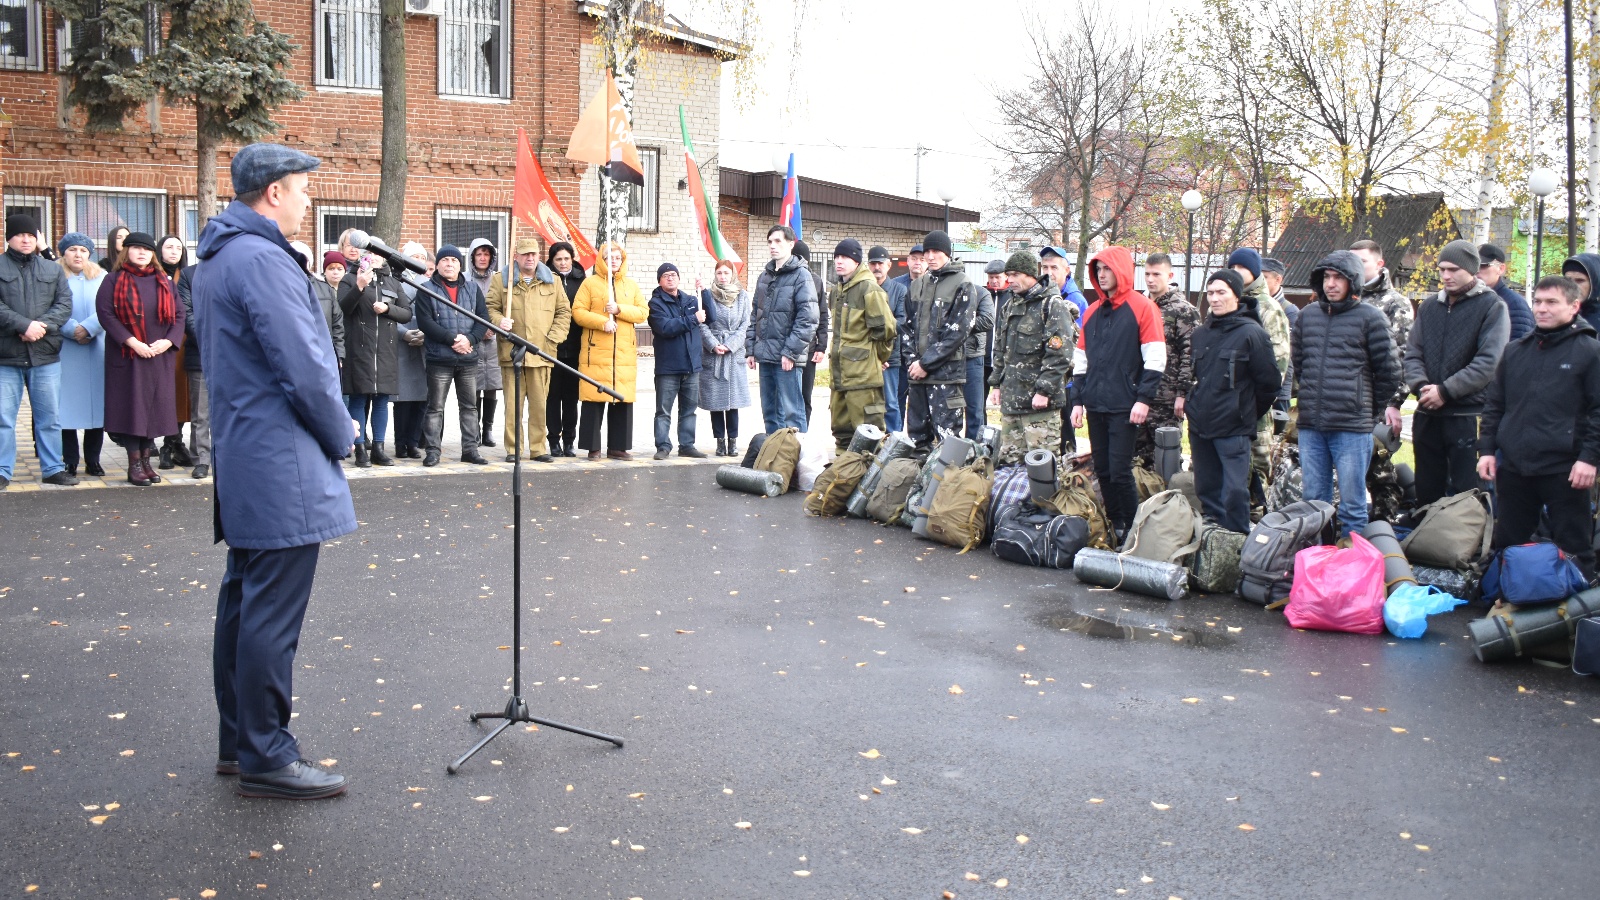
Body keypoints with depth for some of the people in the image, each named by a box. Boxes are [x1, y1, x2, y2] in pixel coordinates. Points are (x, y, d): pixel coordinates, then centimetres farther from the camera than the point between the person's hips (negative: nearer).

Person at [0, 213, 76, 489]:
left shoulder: (53, 270, 13)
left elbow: (64, 304, 3)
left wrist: (42, 326, -13)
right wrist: (25, 325, -18)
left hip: (45, 355, 3)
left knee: (49, 417, 8)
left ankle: (53, 469, 17)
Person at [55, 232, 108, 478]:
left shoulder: (101, 278, 12)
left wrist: (88, 328, -13)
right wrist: (73, 330, -17)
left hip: (97, 350, 2)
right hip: (65, 351, -2)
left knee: (97, 404, 1)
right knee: (67, 406, -3)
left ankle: (93, 461, 7)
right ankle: (70, 461, 2)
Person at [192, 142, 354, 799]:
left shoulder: (216, 257, 16)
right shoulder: (263, 259, -17)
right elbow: (305, 371, -21)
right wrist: (342, 437, -5)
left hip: (242, 461, 11)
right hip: (282, 467, -11)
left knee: (244, 601, 16)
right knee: (273, 615, -4)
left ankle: (238, 741, 26)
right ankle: (265, 757, 3)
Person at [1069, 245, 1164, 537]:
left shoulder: (1142, 307, -4)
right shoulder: (1092, 312, 16)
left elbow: (1155, 359, -9)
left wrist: (1144, 399, -15)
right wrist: (1078, 400, 12)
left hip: (1124, 407, -6)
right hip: (1095, 404, 6)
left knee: (1120, 471, -9)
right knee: (1103, 470, 8)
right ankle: (1113, 527, 19)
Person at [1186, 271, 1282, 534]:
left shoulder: (1251, 333, -9)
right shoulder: (1201, 333, 10)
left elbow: (1270, 381, -6)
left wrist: (1249, 412, 4)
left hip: (1233, 429, -6)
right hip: (1199, 425, 7)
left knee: (1235, 492, -7)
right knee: (1206, 490, 13)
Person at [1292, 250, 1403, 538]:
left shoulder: (1370, 317, -4)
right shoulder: (1307, 315, 11)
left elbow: (1389, 371, 0)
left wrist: (1374, 410, 8)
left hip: (1352, 427, -5)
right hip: (1310, 426, 5)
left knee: (1352, 503, 0)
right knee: (1314, 500, 12)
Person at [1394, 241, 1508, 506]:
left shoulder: (1492, 307, -3)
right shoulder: (1429, 307, 14)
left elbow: (1488, 362, -13)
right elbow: (1412, 353, 7)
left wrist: (1445, 391, -16)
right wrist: (1420, 386, -12)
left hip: (1469, 417, -5)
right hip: (1427, 415, 5)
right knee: (1426, 494, 12)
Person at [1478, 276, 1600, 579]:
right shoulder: (1515, 351, 13)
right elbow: (1494, 405, 16)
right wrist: (1487, 449, 9)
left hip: (1563, 471, -5)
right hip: (1513, 468, 5)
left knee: (1573, 548, 1)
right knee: (1507, 544, 13)